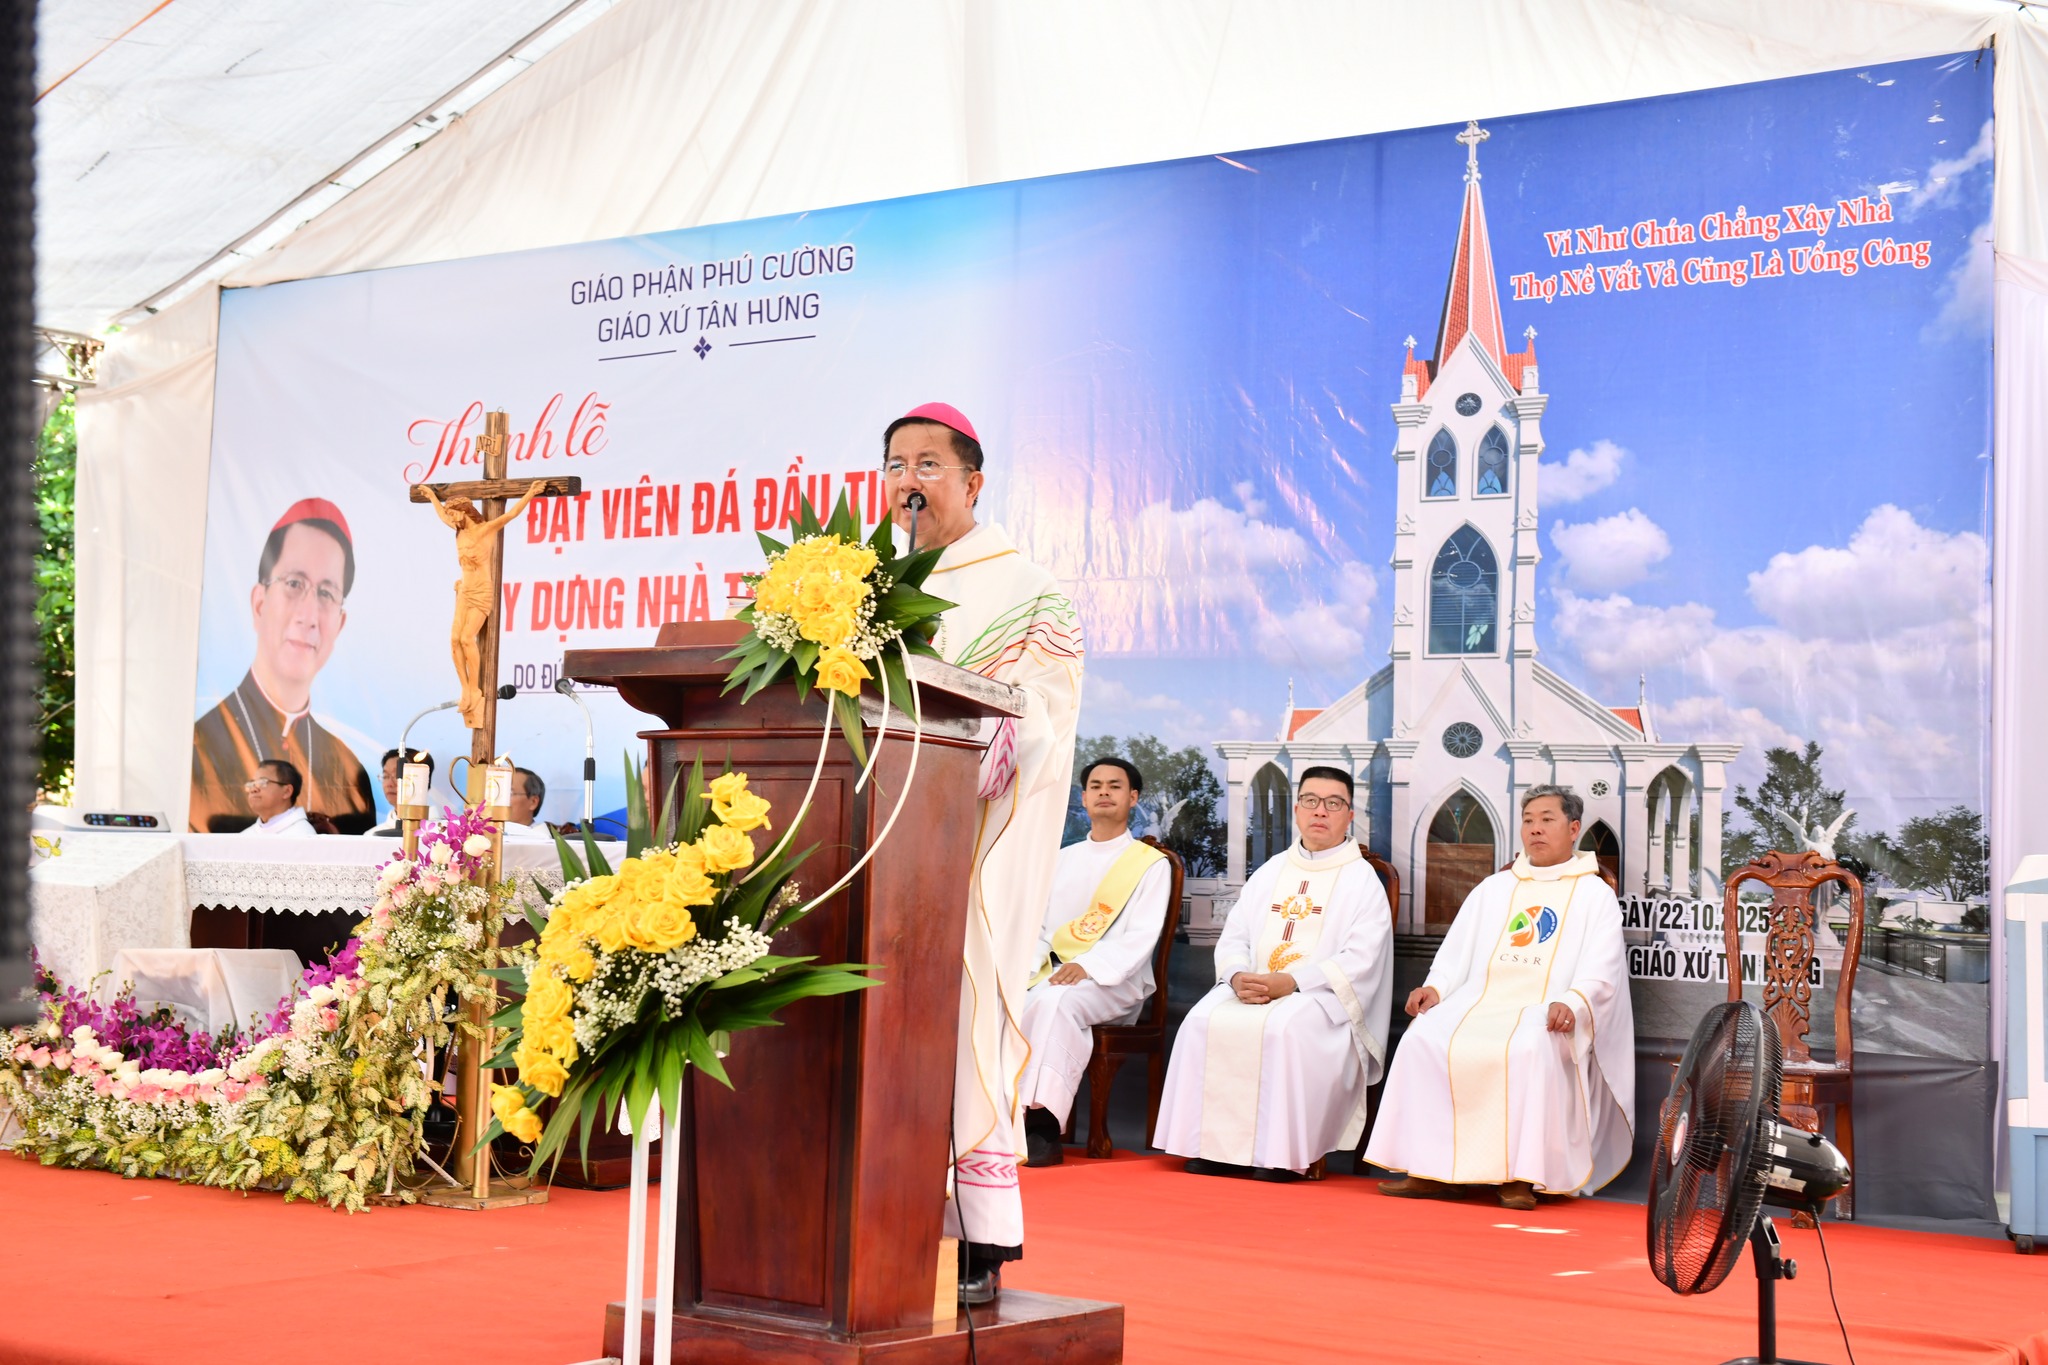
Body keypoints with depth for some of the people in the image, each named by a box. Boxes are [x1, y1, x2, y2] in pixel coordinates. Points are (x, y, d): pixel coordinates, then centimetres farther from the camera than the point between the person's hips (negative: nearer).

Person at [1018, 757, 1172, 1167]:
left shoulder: (1151, 864, 6)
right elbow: (1037, 927, 19)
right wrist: (1032, 964, -4)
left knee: (1055, 1001, -37)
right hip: (1052, 972, 5)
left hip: (1114, 981, -5)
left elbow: (1140, 938, -7)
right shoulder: (1063, 860, 23)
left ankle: (1043, 1127, -40)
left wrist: (1088, 966, -23)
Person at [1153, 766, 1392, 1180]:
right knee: (1204, 1021, -23)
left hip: (1319, 996, -5)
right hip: (1252, 988, 5)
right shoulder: (1269, 873, 21)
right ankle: (1215, 1146, -21)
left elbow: (1360, 961, -8)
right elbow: (1233, 937, 15)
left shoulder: (1362, 881, 5)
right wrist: (1238, 977, -10)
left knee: (1284, 1029, -35)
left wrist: (1290, 983, -19)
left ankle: (1281, 1155, -29)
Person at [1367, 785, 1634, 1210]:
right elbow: (1457, 950, 18)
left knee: (1528, 1050, -38)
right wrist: (1435, 986, -4)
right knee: (1424, 1039, -25)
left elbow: (1601, 971, -2)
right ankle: (1433, 1171, -24)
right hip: (1480, 1001, 4)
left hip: (1547, 1010, -4)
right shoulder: (1492, 889, 25)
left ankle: (1521, 1176, -32)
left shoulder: (1595, 895, 11)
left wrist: (1572, 1003, -23)